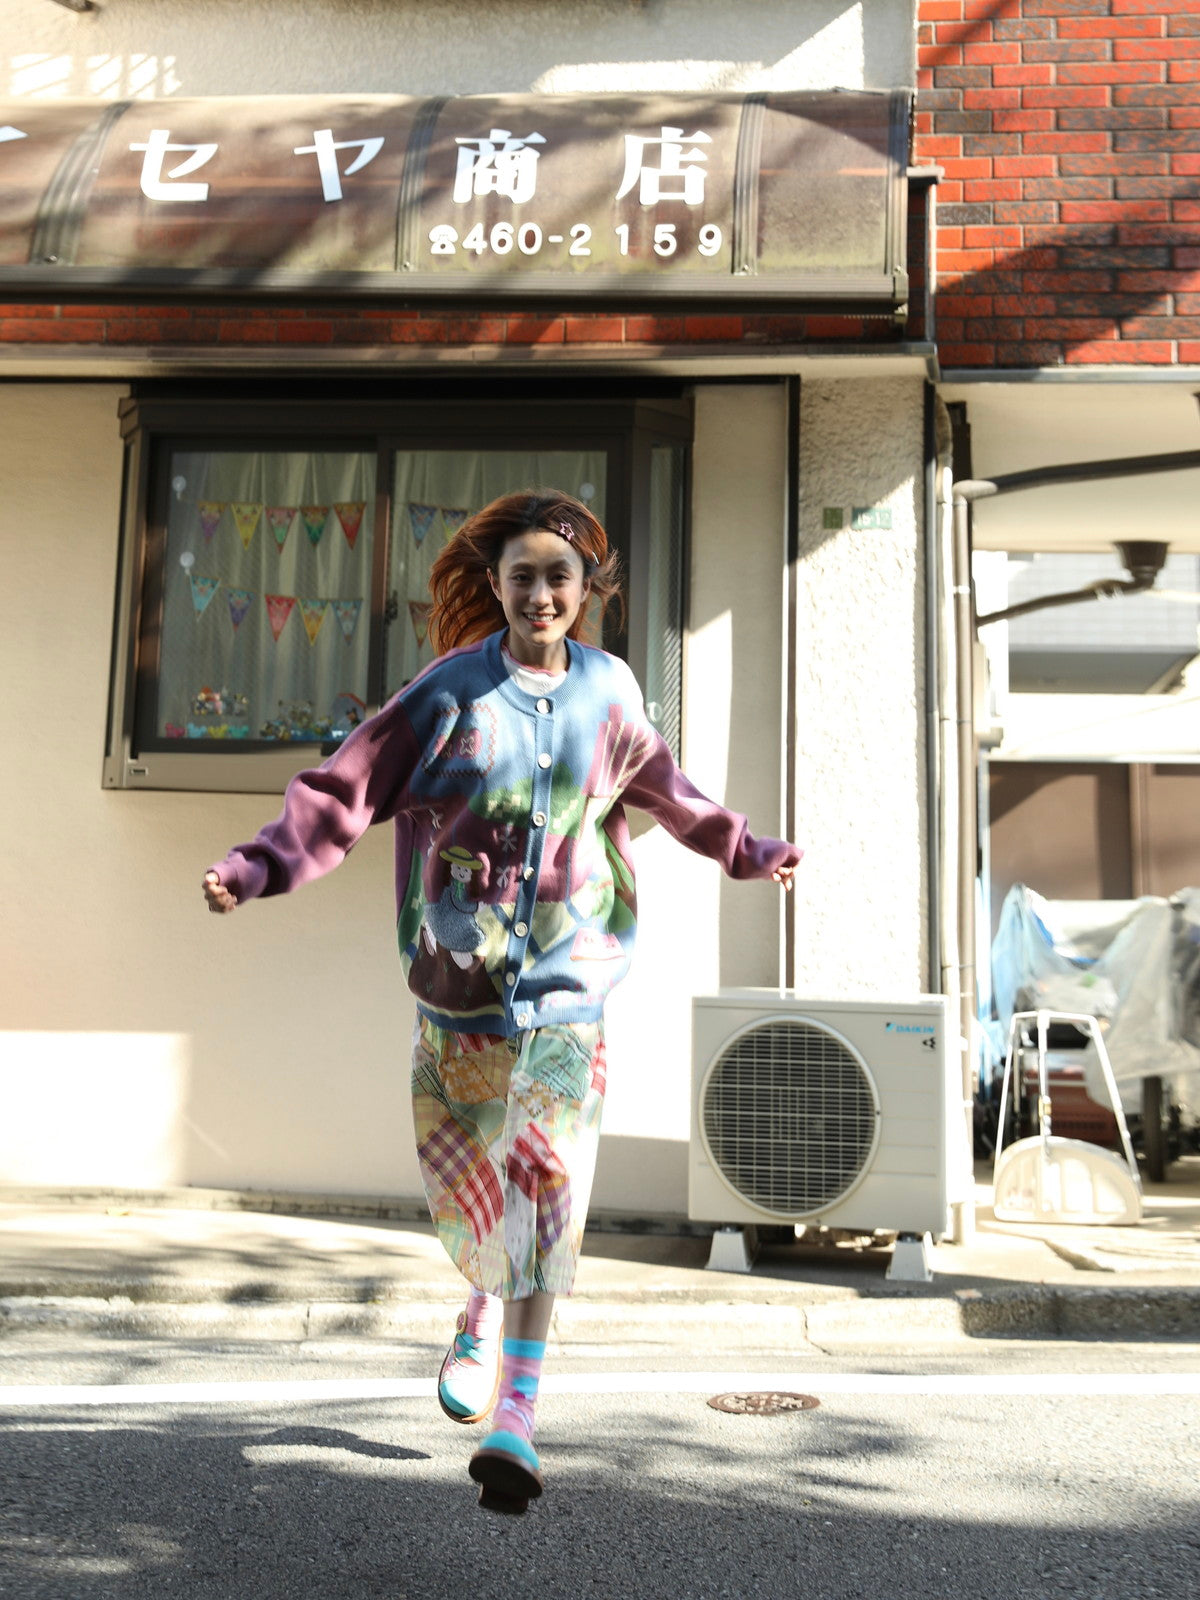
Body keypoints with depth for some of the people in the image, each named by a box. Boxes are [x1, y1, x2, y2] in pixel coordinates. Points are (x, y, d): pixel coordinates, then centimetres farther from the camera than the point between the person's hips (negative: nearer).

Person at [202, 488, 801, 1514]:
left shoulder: (608, 690, 5)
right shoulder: (452, 689, -3)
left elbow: (663, 789, 23)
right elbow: (349, 786, -8)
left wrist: (746, 852, 35)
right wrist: (263, 865, -22)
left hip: (567, 973, 1)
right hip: (459, 970, 0)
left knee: (548, 1178, -10)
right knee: (461, 1170, 10)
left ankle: (518, 1413, -7)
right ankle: (485, 1309, 43)